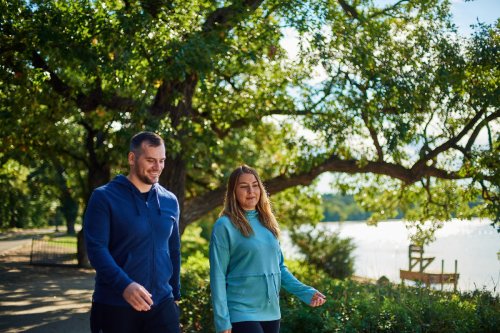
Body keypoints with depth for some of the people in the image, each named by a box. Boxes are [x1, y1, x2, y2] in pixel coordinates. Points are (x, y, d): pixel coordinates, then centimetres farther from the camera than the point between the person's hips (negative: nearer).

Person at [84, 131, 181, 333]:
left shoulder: (170, 201, 9)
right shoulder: (104, 197, -6)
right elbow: (96, 248, -15)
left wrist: (175, 293, 16)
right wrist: (124, 285, -28)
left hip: (162, 304, 4)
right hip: (115, 306, -3)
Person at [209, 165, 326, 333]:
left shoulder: (268, 222, 10)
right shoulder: (225, 226, -8)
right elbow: (218, 276, -9)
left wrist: (306, 292, 5)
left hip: (271, 312, 6)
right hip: (241, 313, -6)